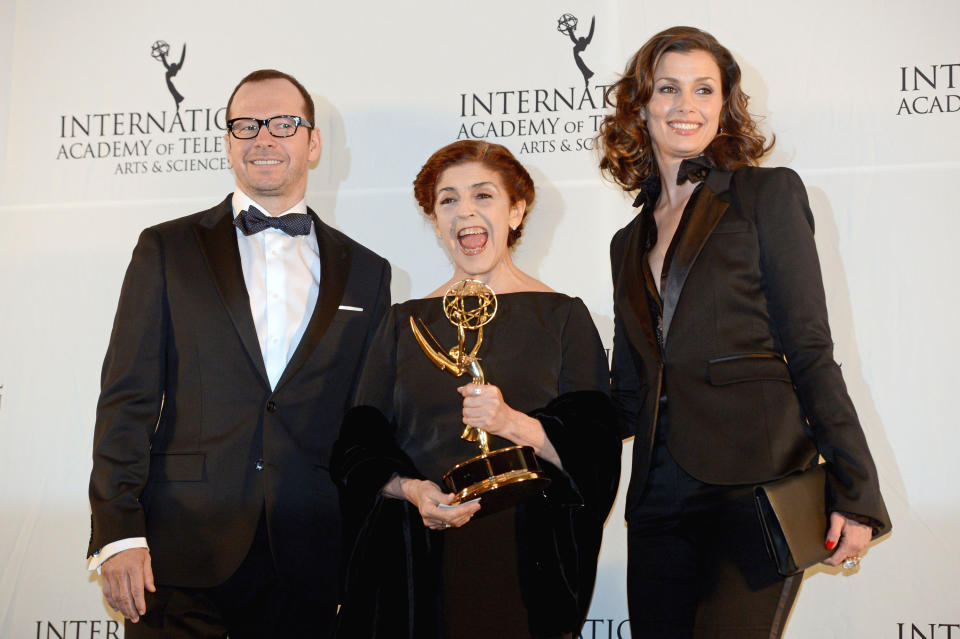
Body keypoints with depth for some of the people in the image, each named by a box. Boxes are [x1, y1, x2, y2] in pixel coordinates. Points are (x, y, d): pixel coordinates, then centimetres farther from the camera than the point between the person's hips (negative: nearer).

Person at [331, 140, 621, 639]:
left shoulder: (563, 317, 3)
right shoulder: (404, 322, 10)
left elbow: (595, 451, -3)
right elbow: (359, 447, 7)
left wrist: (513, 423, -19)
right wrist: (410, 489, -12)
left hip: (524, 559, -2)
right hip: (410, 559, 2)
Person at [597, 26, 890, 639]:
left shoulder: (768, 193, 3)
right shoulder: (630, 242, 18)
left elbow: (810, 352, -3)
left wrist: (855, 493, -9)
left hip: (755, 481, -5)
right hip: (659, 493, 5)